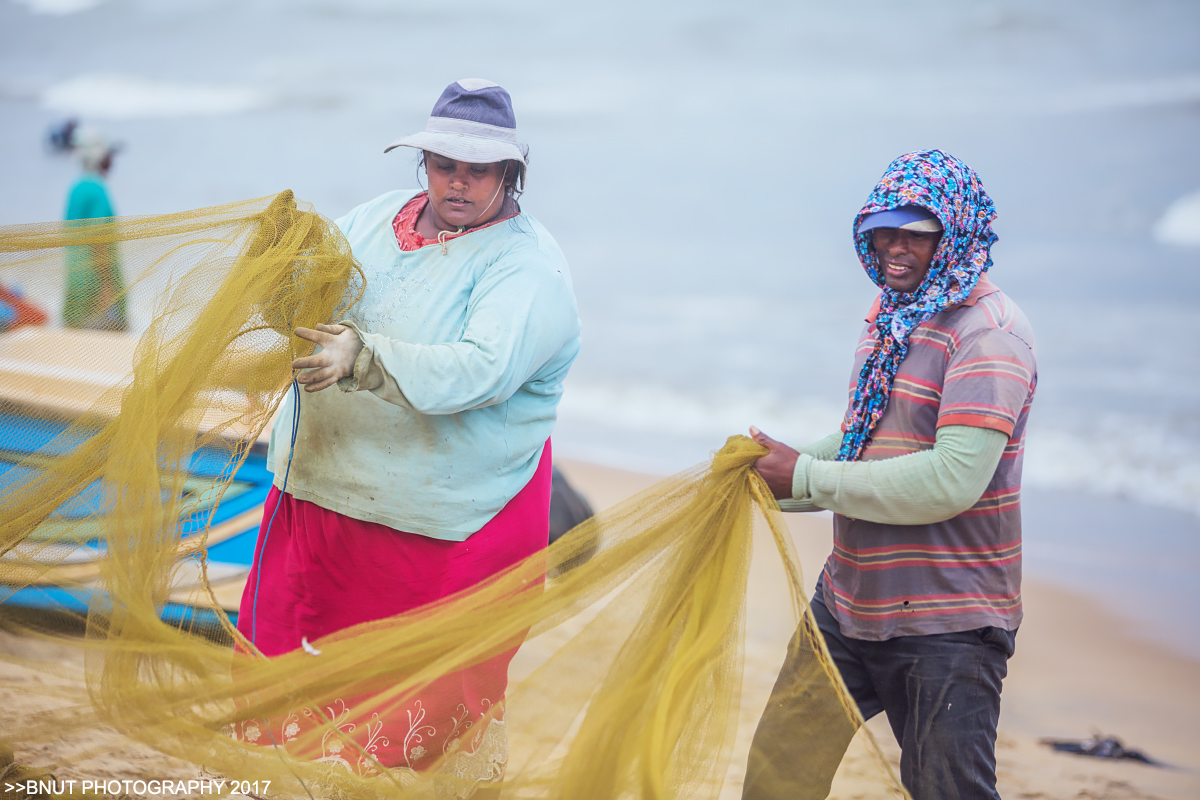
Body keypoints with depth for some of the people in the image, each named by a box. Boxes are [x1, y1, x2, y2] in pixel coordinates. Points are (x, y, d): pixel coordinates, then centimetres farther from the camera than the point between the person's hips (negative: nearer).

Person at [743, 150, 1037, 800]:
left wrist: (807, 477, -20)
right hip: (850, 602, 9)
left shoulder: (988, 331, -17)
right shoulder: (889, 318, 11)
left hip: (946, 625, -9)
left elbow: (953, 480, -27)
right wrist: (767, 476, 5)